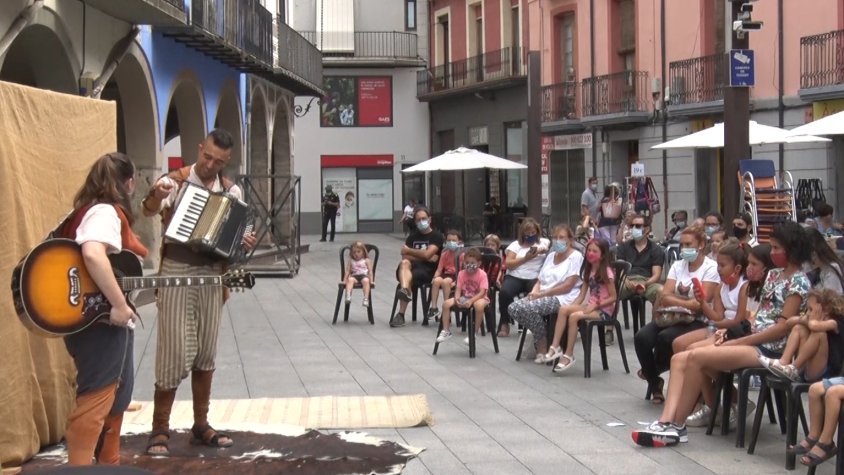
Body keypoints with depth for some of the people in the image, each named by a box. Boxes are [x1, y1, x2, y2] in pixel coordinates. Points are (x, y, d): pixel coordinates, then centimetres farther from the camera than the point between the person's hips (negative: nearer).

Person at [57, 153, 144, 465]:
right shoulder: (106, 212, -15)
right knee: (94, 402, -11)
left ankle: (108, 464, 29)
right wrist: (119, 305, -30)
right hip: (100, 322, -11)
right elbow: (93, 254, -34)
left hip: (105, 322, 11)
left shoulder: (92, 210, 16)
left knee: (115, 398, 19)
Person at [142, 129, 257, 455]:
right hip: (176, 273, -4)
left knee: (206, 353, 9)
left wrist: (246, 243, -7)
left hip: (213, 275, 4)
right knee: (175, 352, -6)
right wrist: (155, 196, -44)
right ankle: (160, 429, 4)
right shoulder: (174, 182, -7)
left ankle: (201, 425, 20)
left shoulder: (232, 192, 7)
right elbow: (149, 211, -21)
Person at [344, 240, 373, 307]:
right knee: (350, 279, -34)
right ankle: (348, 296, -51)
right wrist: (344, 280, 6)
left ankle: (366, 299, -44)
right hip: (354, 276, 2)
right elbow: (348, 271, 16)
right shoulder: (351, 261, 16)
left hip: (364, 276, -2)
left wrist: (371, 281, -5)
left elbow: (370, 271, 5)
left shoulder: (366, 261, 9)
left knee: (366, 280, -37)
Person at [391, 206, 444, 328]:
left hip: (428, 270, -4)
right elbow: (405, 256, 6)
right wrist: (424, 257, -8)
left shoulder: (436, 236, 4)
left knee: (410, 277, -35)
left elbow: (427, 254, -11)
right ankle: (405, 290, -59)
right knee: (404, 263, -33)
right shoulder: (413, 236, 20)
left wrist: (408, 250, 2)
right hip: (413, 266, 4)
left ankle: (401, 314, -36)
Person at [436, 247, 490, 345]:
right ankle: (446, 331, -6)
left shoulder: (482, 275, -14)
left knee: (479, 305, -42)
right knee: (446, 303, -16)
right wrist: (457, 298, -26)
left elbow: (482, 292, -21)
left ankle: (474, 332, -27)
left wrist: (471, 301, -34)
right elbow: (458, 289, -3)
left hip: (479, 298, -5)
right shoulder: (462, 274, 0)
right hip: (465, 297, 5)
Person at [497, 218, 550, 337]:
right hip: (515, 277, 1)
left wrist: (544, 250, -14)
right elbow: (508, 264, 2)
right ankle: (504, 323, -9)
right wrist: (525, 258, -8)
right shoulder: (516, 244, 12)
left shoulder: (544, 242, 15)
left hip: (535, 278, -1)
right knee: (505, 292, -31)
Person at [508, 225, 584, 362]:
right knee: (514, 308, -16)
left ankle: (542, 345, -12)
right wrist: (534, 291, -7)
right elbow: (540, 280, 18)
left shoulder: (576, 256, -3)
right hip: (542, 297, 8)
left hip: (563, 298, -8)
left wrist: (542, 293, -16)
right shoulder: (551, 255, 21)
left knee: (528, 307, -31)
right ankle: (540, 337, -3)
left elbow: (567, 286, -13)